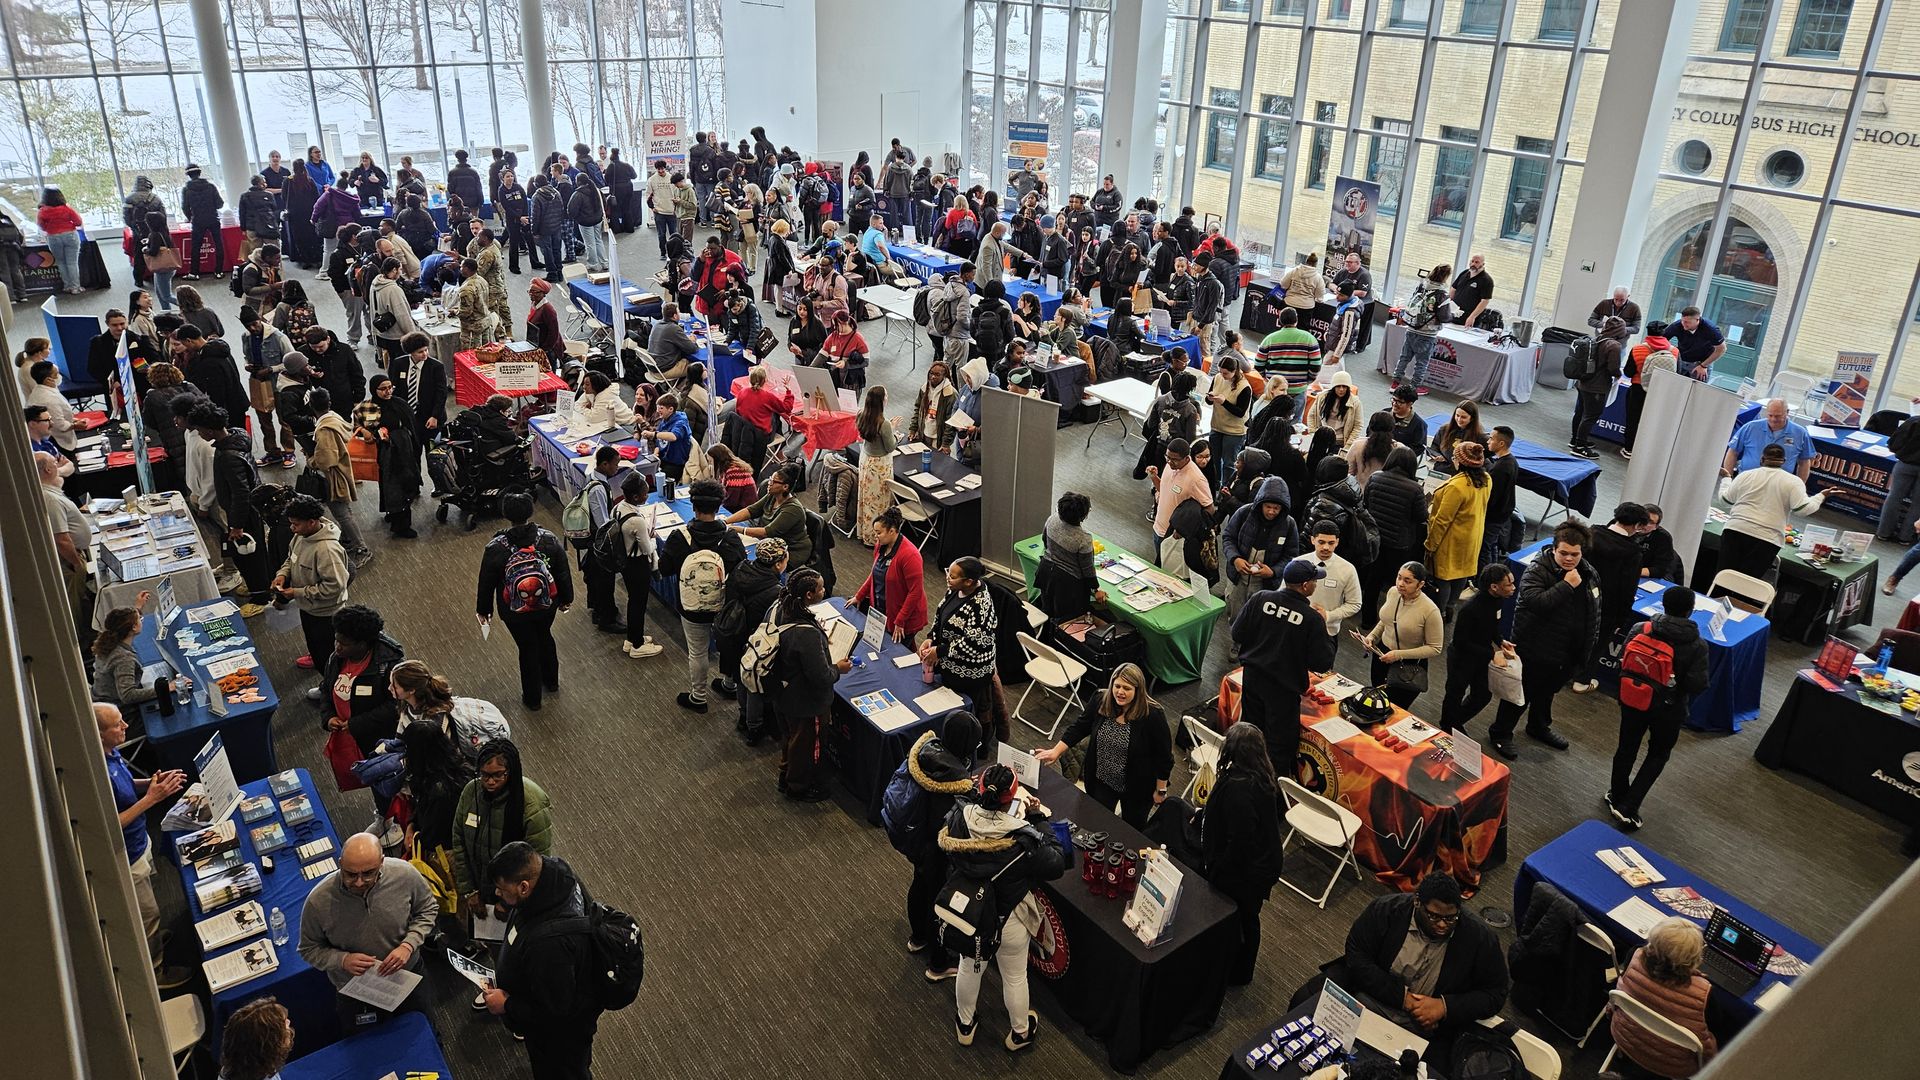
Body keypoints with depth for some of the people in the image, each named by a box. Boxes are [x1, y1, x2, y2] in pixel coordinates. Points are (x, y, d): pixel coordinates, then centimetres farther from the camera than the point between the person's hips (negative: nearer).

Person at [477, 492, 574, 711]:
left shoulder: (496, 548, -22)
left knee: (527, 648, 16)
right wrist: (566, 599, 12)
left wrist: (483, 610, 7)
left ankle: (532, 698, 33)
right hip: (547, 605, 2)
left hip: (515, 612, -2)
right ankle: (551, 681, 50)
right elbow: (563, 572, -5)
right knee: (545, 636, 29)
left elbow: (486, 582, -10)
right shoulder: (549, 539, -17)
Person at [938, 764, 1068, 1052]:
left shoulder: (958, 817, -26)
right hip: (1009, 920, -3)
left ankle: (965, 1025, 55)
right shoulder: (1023, 840, -36)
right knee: (1014, 977, 25)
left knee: (969, 967, 30)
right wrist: (1039, 817, -14)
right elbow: (1056, 865, -18)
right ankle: (1020, 1033, 50)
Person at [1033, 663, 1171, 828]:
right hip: (1101, 781, 3)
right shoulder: (1101, 702, -12)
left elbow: (1163, 756, -16)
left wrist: (1161, 790, -9)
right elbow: (1079, 728, 0)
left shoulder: (1153, 715, -25)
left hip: (1136, 788, -3)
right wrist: (1056, 751, -7)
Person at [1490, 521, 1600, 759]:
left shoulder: (1590, 574, 2)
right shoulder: (1538, 570, -20)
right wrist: (1567, 585, -34)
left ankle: (1539, 726, 49)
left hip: (1568, 652, 7)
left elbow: (1595, 612, 14)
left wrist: (1587, 645, 14)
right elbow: (1535, 601, -36)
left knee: (1548, 691, 27)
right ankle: (1501, 733, 24)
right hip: (1535, 649, -7)